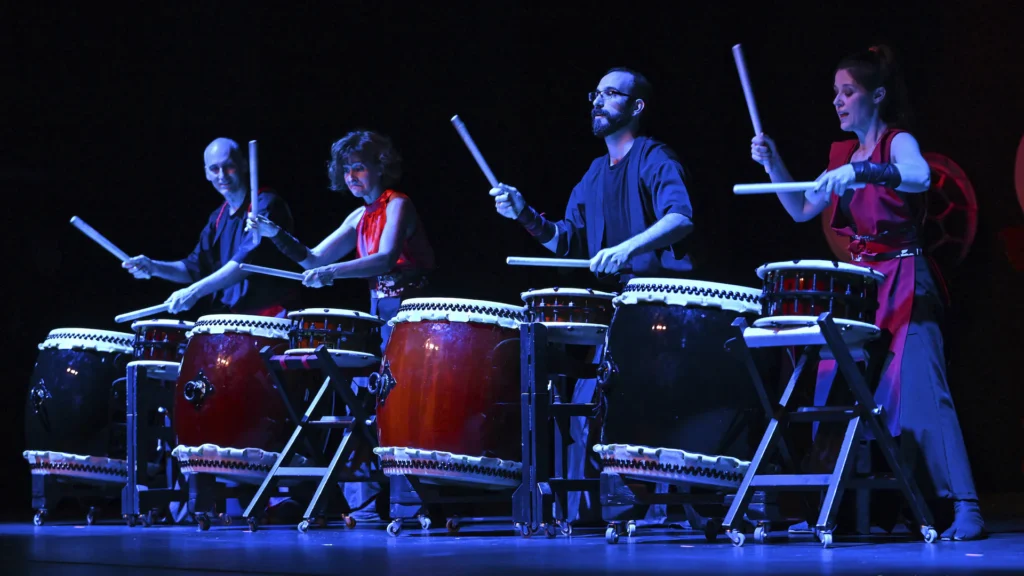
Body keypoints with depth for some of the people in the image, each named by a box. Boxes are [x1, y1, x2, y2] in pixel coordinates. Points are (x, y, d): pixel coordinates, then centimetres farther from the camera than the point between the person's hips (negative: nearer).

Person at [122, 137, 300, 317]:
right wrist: (154, 268, 2)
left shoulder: (265, 206, -9)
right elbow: (195, 267, 20)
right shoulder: (218, 218, 17)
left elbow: (248, 262, -20)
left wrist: (195, 291, -25)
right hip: (229, 320, 7)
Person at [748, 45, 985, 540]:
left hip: (903, 287, -8)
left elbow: (920, 176, -30)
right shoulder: (843, 154, 16)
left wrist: (860, 173, -42)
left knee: (918, 391, -16)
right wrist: (773, 165, 5)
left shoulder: (898, 143, -7)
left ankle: (966, 511, -18)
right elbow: (802, 210, 18)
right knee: (839, 392, 4)